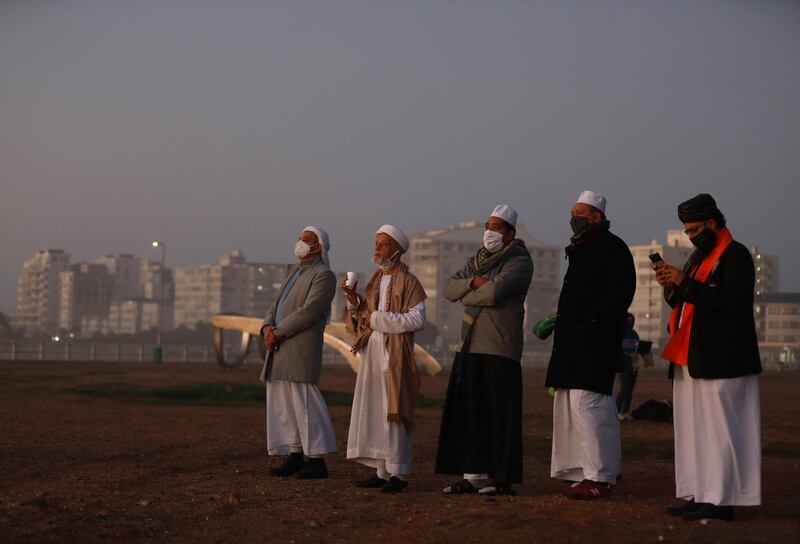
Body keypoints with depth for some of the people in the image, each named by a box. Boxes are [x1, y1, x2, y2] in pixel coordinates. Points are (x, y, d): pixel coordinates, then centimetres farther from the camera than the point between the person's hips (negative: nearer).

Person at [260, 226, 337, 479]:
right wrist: (267, 327, -2)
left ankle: (317, 461, -6)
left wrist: (278, 332, -15)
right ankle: (295, 457, 13)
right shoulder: (295, 271, 21)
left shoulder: (324, 275, -6)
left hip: (300, 349, -9)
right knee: (284, 404, 8)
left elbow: (308, 312, -17)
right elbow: (276, 307, 18)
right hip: (280, 348, 9)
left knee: (304, 404, -9)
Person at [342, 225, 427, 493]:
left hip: (394, 356, -7)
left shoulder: (408, 281, -6)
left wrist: (378, 318, -15)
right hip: (371, 353, 7)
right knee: (374, 413, 6)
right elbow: (362, 318, 15)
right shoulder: (375, 280, 15)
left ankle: (398, 474, -2)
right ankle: (382, 471, 12)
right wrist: (354, 300, -4)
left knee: (392, 412, -7)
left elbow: (417, 320, -16)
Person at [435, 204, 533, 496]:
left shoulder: (519, 261, -5)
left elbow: (494, 292, -19)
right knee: (467, 413, 6)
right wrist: (473, 283, -10)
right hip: (470, 347, 7)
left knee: (499, 415, -5)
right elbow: (449, 288, 9)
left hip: (500, 349, -7)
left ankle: (503, 478, 0)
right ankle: (473, 474, 12)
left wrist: (467, 297, -1)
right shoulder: (477, 261, 20)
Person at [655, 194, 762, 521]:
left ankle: (722, 500, -8)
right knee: (694, 429, 8)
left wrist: (685, 283, -19)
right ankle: (699, 495, 12)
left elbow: (732, 301, -21)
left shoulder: (735, 255, -8)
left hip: (720, 360, -9)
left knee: (719, 428, -9)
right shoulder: (700, 256, 20)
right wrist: (671, 287, 0)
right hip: (692, 358, 9)